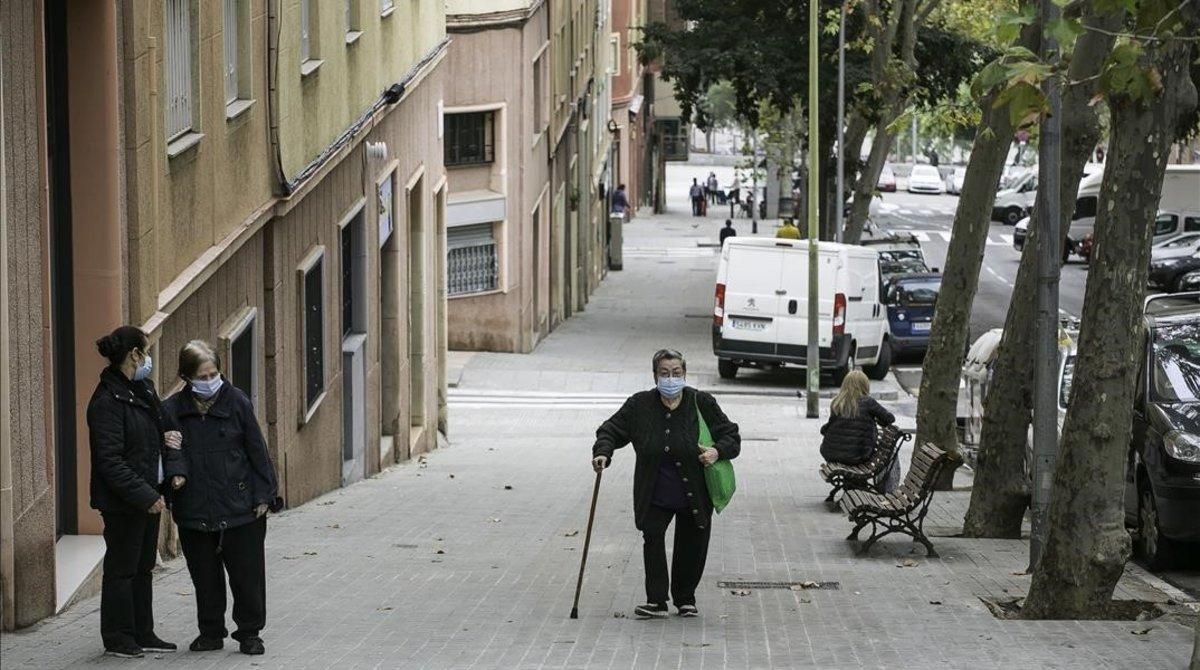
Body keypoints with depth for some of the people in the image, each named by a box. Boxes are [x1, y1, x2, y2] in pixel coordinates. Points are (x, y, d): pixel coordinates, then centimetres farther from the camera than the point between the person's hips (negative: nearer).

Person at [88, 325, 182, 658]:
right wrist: (145, 496, -22)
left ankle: (143, 634, 23)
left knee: (143, 567, 15)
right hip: (122, 502, -9)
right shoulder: (107, 401, -18)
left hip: (148, 496, 9)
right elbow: (110, 461, -21)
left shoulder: (143, 390, 10)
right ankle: (118, 639, 10)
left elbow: (160, 434, 21)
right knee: (121, 568, 1)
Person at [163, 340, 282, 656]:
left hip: (240, 509, -1)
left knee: (247, 575, 4)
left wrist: (264, 496, -2)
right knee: (205, 578, 10)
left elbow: (257, 451, 0)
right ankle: (211, 633, 23)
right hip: (194, 511, 1)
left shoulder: (236, 402, -3)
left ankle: (249, 633, 16)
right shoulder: (172, 410, -1)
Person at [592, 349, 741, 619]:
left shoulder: (703, 404, -6)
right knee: (652, 537, -15)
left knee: (692, 546, 7)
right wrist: (602, 452, -18)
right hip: (654, 494, 0)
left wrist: (718, 451, -21)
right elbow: (611, 430, 3)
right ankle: (656, 601, -9)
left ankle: (685, 599, 27)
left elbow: (731, 436, 0)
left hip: (695, 495, 0)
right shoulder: (639, 405, -5)